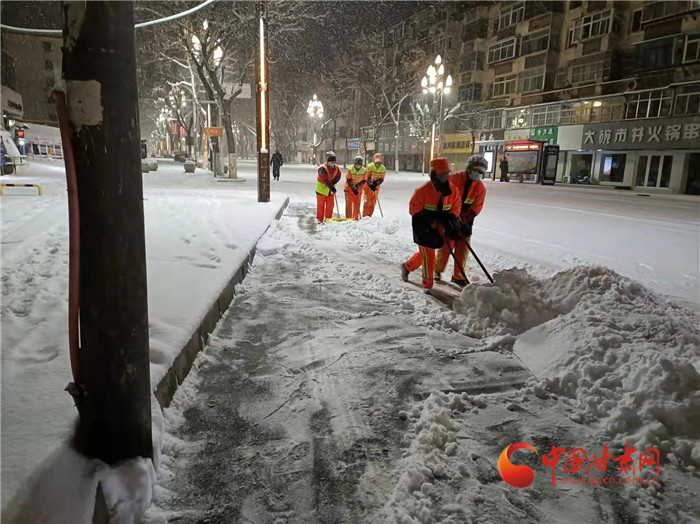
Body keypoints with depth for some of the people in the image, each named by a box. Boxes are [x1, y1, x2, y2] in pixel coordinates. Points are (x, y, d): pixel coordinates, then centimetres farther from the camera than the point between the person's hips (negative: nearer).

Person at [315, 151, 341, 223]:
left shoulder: (336, 169, -2)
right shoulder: (323, 169, -22)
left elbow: (338, 177, -5)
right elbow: (325, 180, -29)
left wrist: (332, 184, -21)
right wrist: (331, 187, -35)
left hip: (330, 190, 5)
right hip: (322, 189, -5)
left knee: (330, 205, 8)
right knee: (321, 205, 3)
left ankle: (328, 219, 19)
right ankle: (320, 219, 12)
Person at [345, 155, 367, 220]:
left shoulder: (364, 171, -5)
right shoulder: (350, 169, -13)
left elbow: (364, 181, -4)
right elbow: (349, 181, -14)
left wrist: (357, 186, -18)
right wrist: (354, 189, -20)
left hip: (358, 190, 3)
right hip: (349, 189, -2)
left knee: (357, 205, 5)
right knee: (349, 204, -1)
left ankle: (355, 218, 13)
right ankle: (348, 218, 5)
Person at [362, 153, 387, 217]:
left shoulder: (383, 169, -4)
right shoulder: (369, 166, -14)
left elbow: (381, 179, -7)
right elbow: (367, 178, -17)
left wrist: (375, 184, -24)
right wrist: (371, 185, -29)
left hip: (376, 187, 4)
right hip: (368, 186, -4)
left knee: (373, 203, 8)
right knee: (367, 202, -7)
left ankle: (369, 216, 17)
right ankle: (364, 216, -1)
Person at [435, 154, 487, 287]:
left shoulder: (481, 188, -2)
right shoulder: (454, 179, -11)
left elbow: (476, 208, -5)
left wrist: (464, 219, -19)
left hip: (465, 221, 4)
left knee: (463, 248, 6)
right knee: (447, 245, 0)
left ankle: (457, 276, 18)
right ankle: (438, 270, 20)